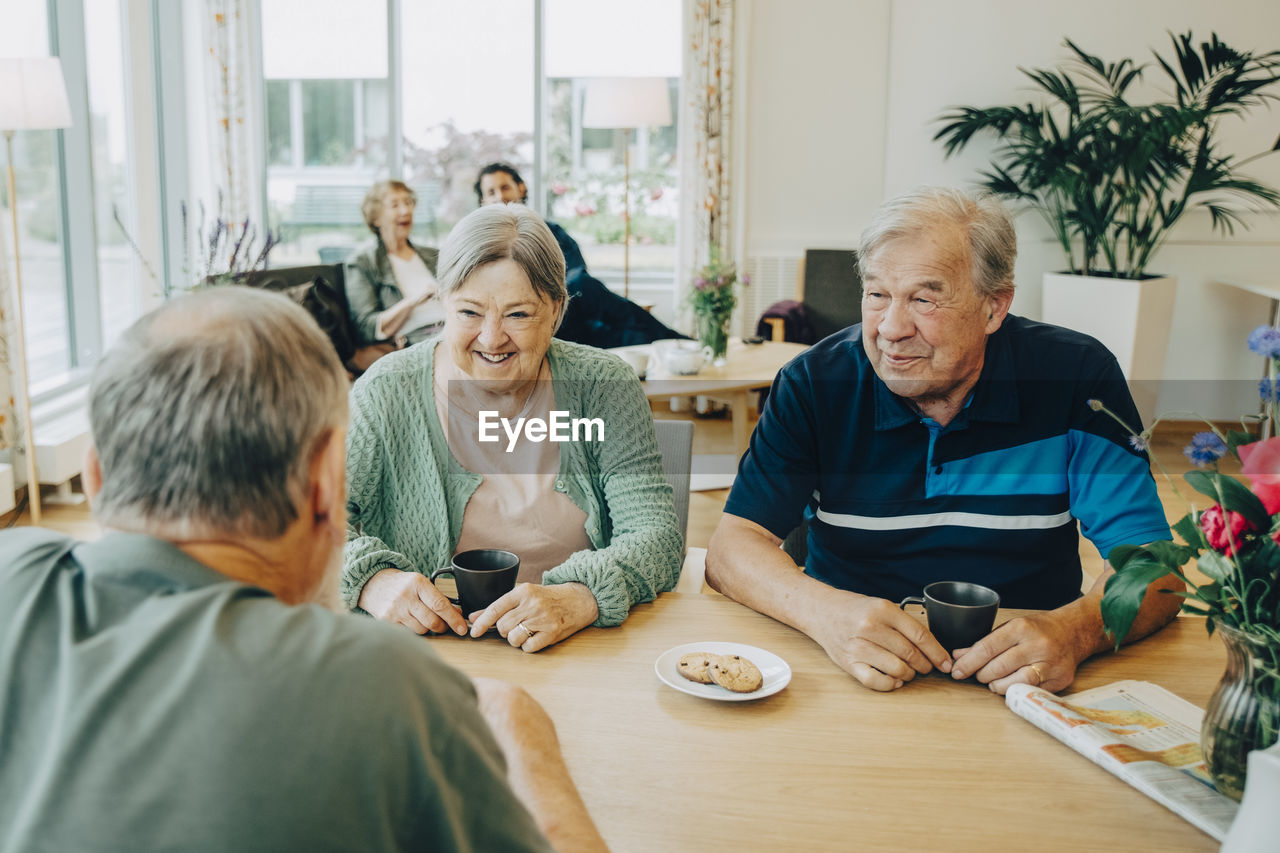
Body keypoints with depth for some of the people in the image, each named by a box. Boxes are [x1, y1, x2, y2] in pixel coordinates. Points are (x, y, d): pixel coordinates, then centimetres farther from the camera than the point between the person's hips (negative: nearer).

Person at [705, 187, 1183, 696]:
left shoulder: (1076, 378, -7)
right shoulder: (815, 383, -6)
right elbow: (731, 548, -10)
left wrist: (1073, 630, -31)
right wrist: (827, 613, -30)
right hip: (851, 680, 0)